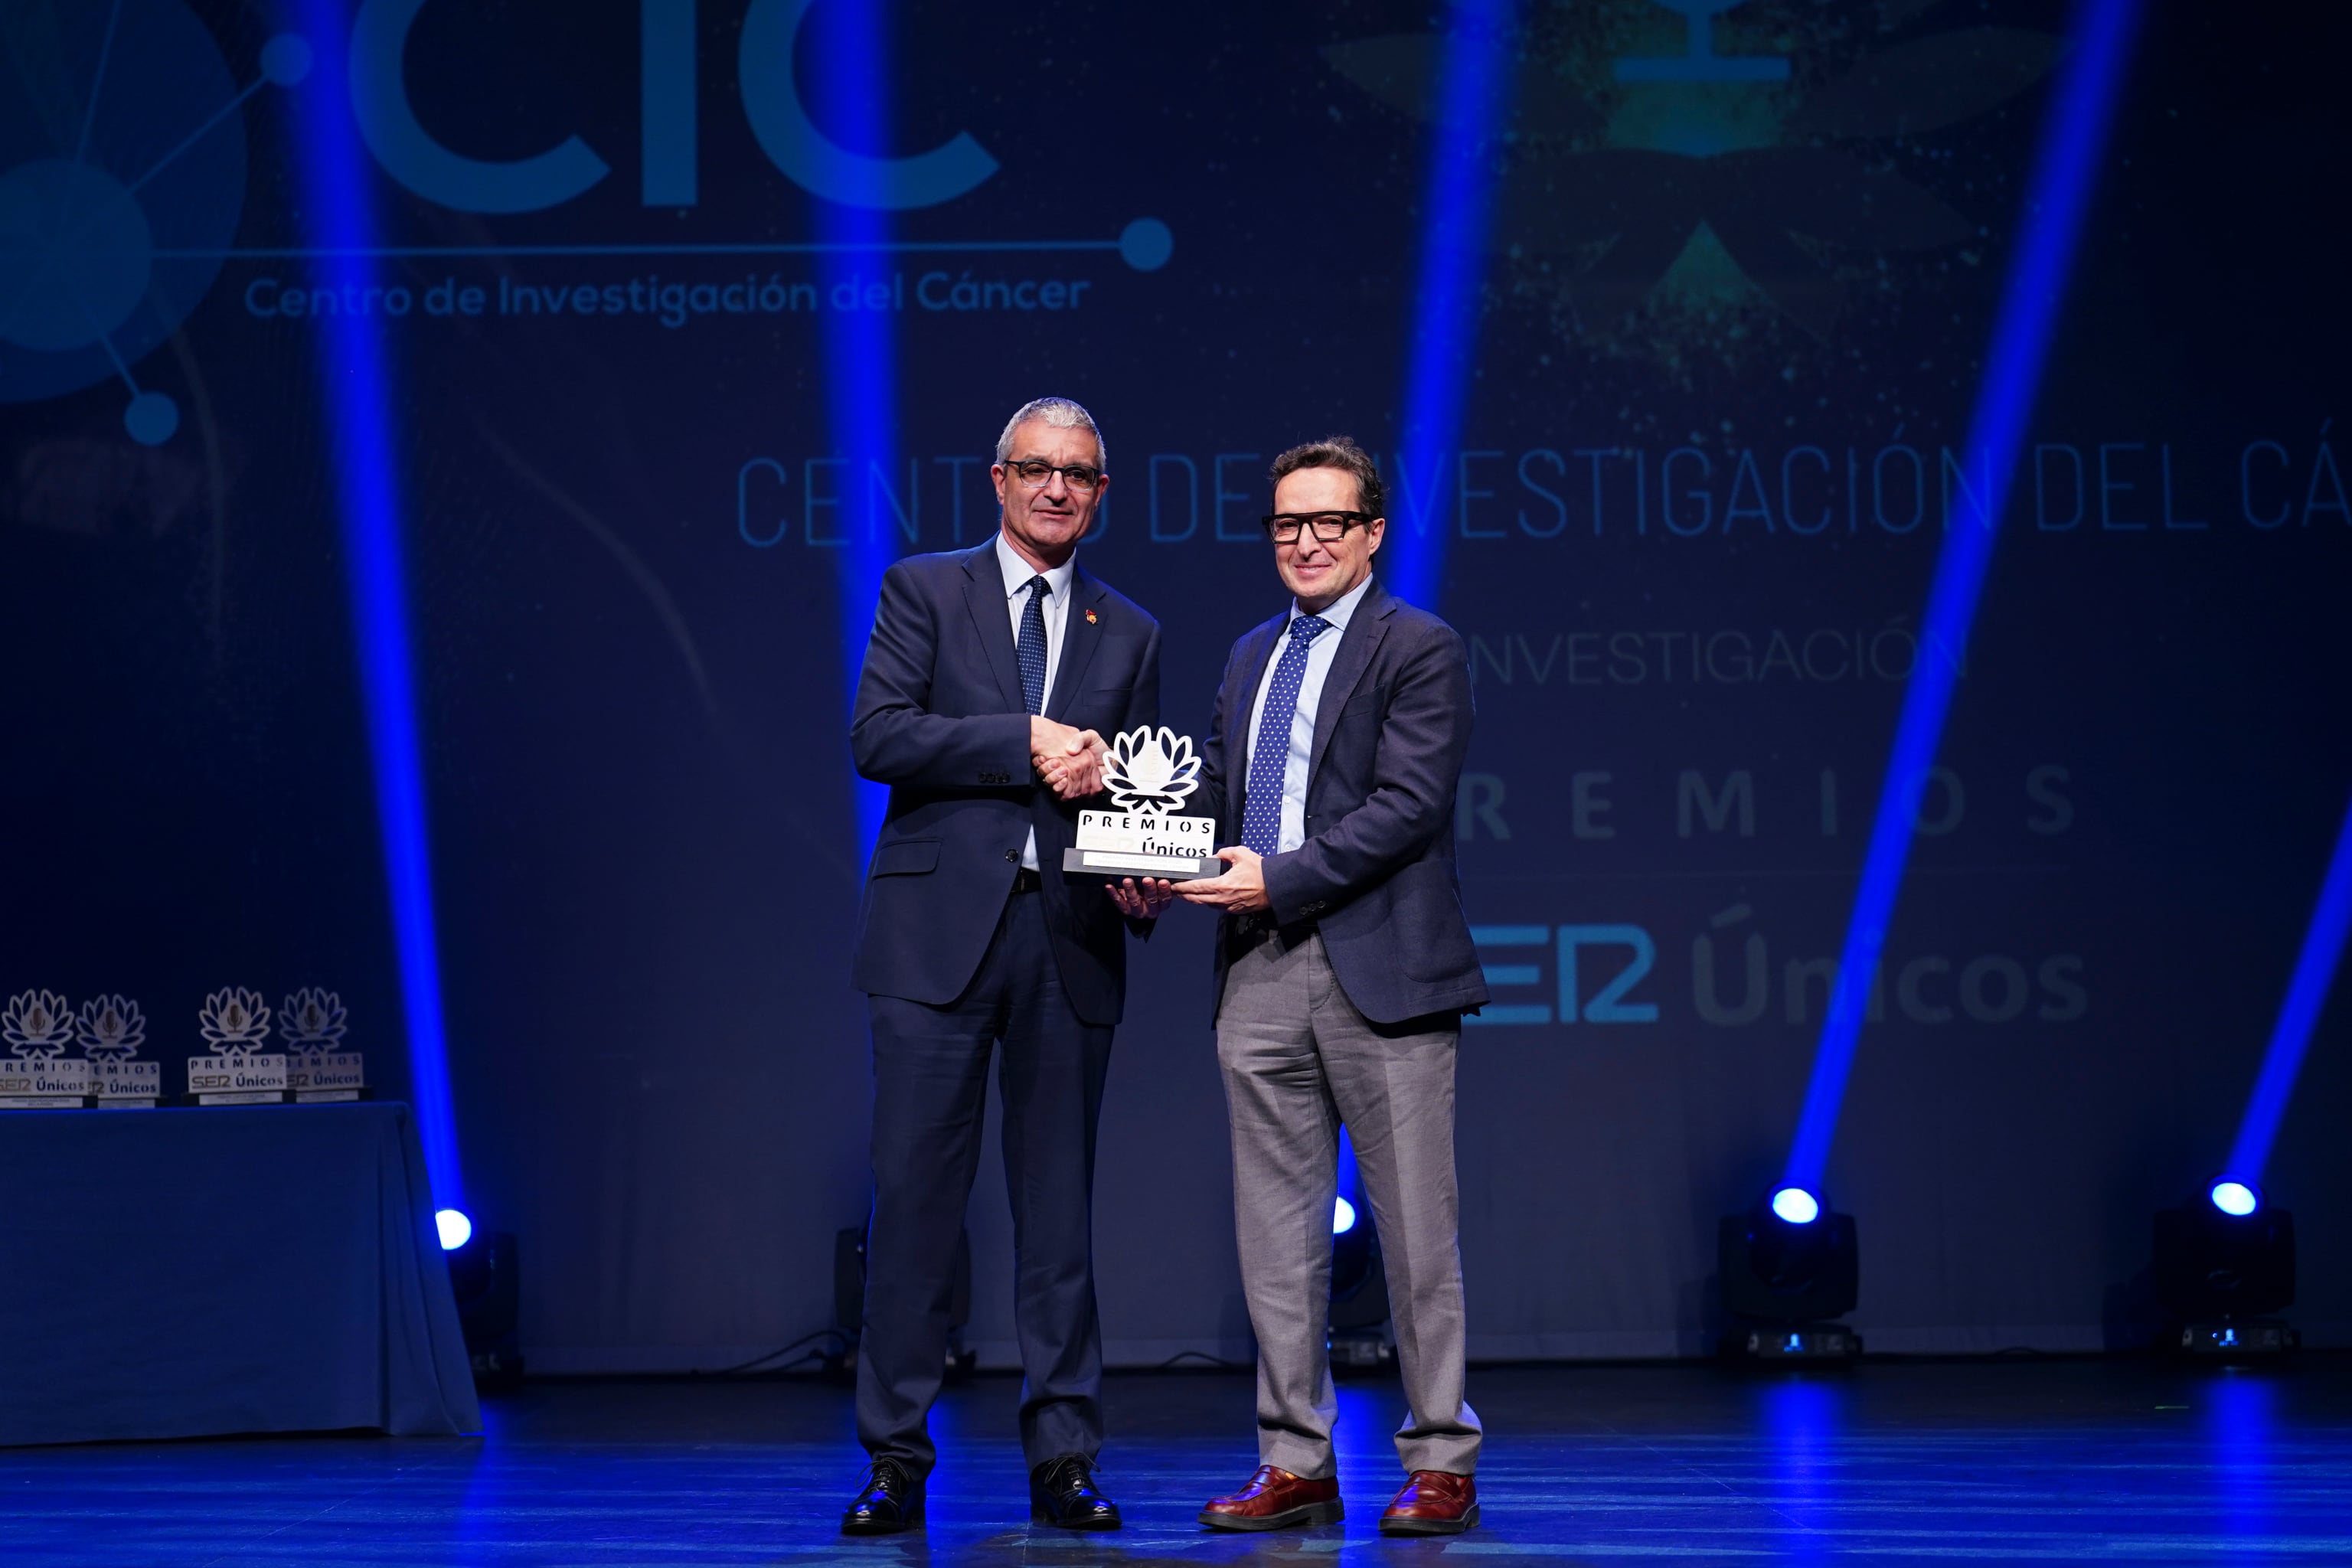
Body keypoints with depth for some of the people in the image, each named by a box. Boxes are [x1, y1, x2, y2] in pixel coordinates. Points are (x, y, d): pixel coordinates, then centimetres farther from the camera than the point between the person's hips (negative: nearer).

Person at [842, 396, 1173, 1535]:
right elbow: (878, 735, -6)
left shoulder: (1129, 635, 16)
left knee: (1061, 1207, 5)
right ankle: (896, 1460, 3)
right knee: (915, 1193, -3)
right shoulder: (925, 590, 7)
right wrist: (1028, 745, -13)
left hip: (1070, 938, 3)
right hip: (939, 930, -3)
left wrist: (1143, 884, -5)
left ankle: (1063, 1461, 10)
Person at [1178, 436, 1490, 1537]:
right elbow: (1214, 793, 19)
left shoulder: (1419, 650, -3)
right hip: (1262, 975, 6)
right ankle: (1297, 1465, 14)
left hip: (1381, 973, -6)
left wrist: (1278, 878, -18)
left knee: (1415, 1229, -1)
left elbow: (1408, 805, -12)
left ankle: (1441, 1465, 6)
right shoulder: (1250, 657, 19)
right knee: (1276, 1229, 7)